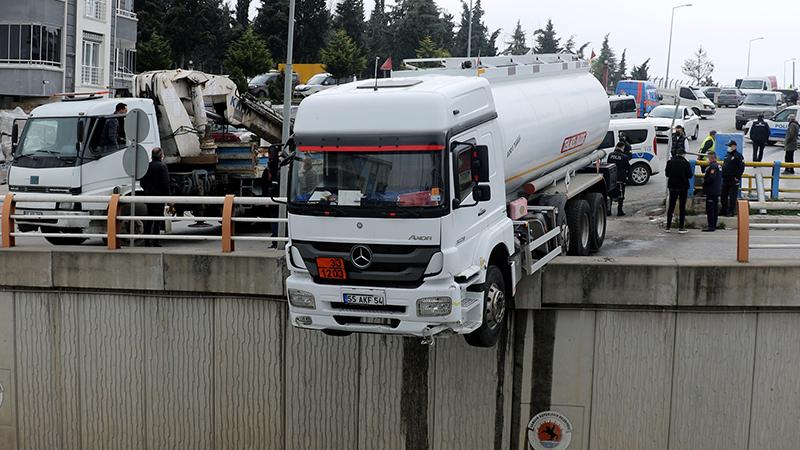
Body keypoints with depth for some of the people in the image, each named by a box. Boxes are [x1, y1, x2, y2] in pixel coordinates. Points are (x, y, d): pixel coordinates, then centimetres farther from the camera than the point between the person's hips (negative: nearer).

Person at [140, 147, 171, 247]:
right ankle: (155, 242, -5)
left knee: (149, 219, 13)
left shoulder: (147, 166, 7)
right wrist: (169, 196, -9)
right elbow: (165, 183, -14)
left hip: (148, 195, 6)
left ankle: (147, 241, 14)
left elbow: (142, 182, 11)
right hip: (159, 195, -6)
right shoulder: (162, 166, -11)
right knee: (158, 219, -3)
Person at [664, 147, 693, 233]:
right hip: (683, 187, -3)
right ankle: (681, 228, 2)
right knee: (682, 207, 4)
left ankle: (668, 227, 11)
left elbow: (667, 174, 3)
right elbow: (690, 175, -9)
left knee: (671, 206, 11)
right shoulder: (685, 163, -13)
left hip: (673, 186, 3)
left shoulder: (670, 162, -4)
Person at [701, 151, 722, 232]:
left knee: (710, 209, -8)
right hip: (717, 191, 10)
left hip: (711, 191, -10)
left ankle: (711, 226, -9)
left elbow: (711, 178, -26)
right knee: (715, 209, 13)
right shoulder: (718, 166, 15)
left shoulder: (712, 166, -17)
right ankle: (714, 225, 19)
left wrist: (704, 182, -9)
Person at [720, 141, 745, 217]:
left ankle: (731, 212, 4)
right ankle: (724, 211, 23)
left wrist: (737, 177, -16)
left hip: (733, 181, -8)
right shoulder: (727, 155, 15)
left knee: (732, 197, -2)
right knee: (723, 196, 12)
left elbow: (741, 168, -15)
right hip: (725, 180, 8)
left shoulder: (738, 156, -10)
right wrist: (723, 175, 14)